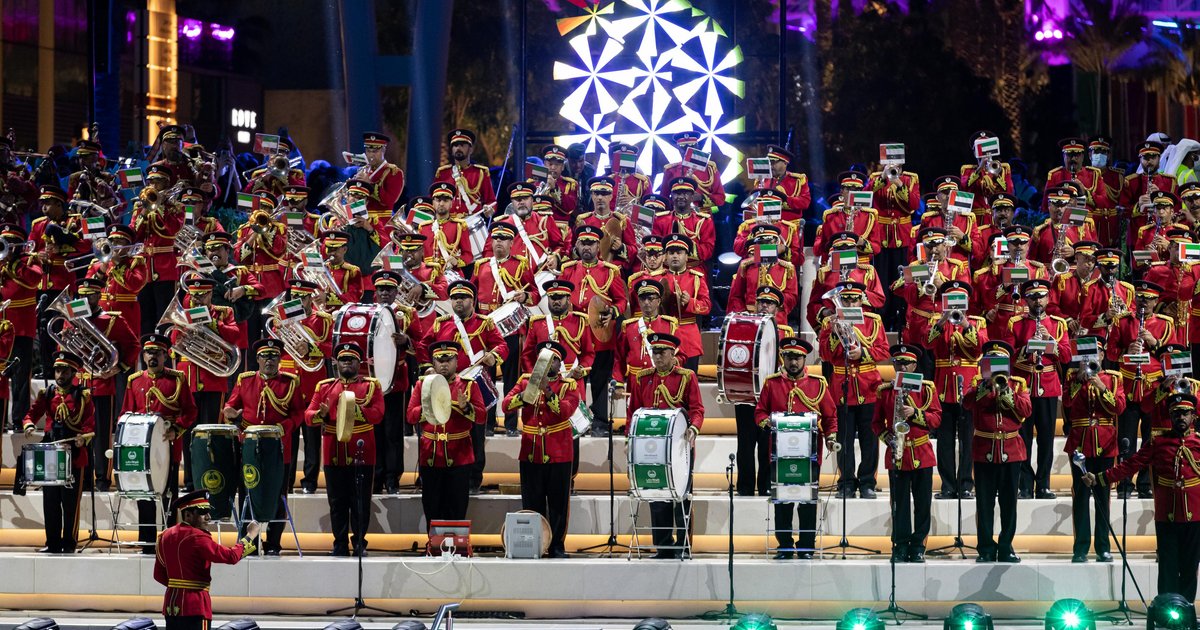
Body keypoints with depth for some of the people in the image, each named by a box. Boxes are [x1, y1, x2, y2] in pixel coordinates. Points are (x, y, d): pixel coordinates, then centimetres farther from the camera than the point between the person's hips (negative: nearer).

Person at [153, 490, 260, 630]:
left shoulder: (166, 536, 10)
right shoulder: (197, 537, -15)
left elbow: (159, 575, 15)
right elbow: (231, 556, -19)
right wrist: (250, 536, -8)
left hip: (171, 603, 8)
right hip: (194, 606, -8)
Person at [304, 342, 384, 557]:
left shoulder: (371, 385, 5)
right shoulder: (325, 387, 13)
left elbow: (377, 414, -9)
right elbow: (308, 415, 7)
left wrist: (355, 409, -23)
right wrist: (321, 414, -15)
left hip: (361, 454, -2)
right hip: (334, 455, 2)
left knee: (360, 503, 1)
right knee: (337, 502, 5)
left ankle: (359, 543, 9)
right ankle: (340, 545, 12)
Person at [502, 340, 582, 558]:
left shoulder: (569, 385, 3)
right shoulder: (525, 380, 9)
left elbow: (566, 411, -16)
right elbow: (506, 405, -4)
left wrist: (548, 392, -27)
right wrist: (525, 394, -22)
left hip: (559, 455, -1)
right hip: (530, 454, 2)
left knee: (558, 503, 3)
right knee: (531, 504, 5)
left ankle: (557, 546, 10)